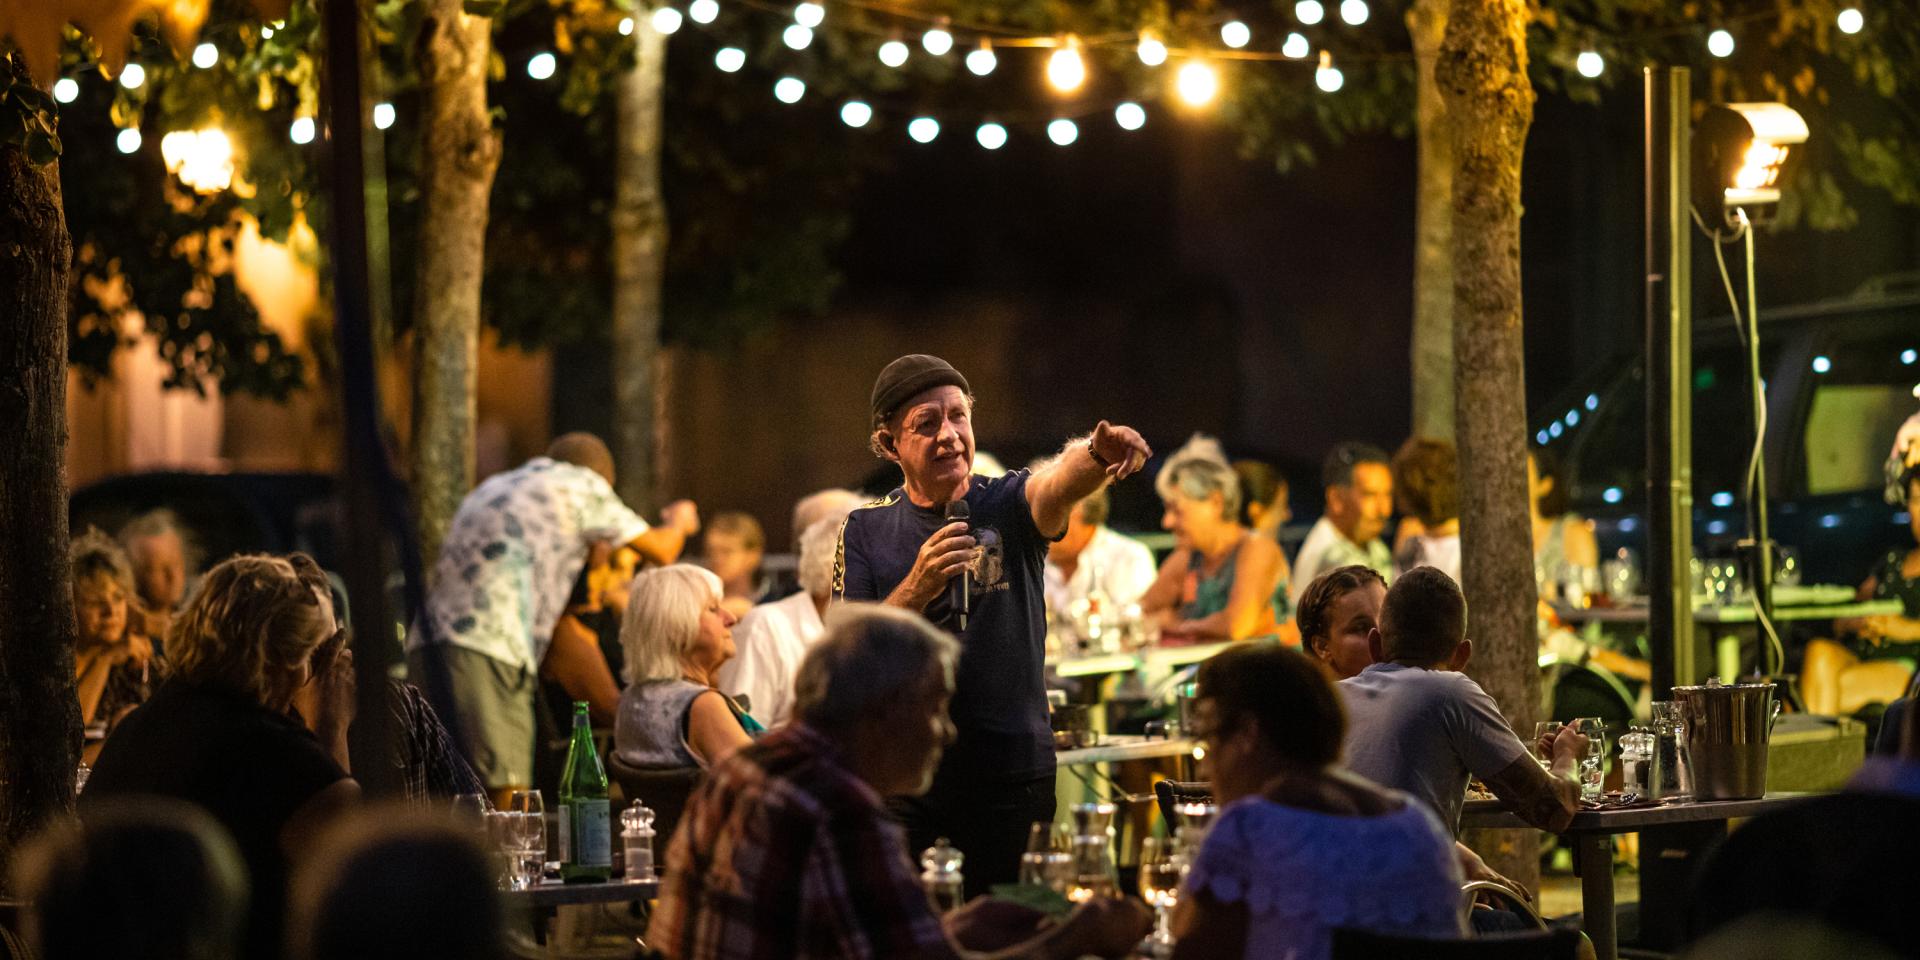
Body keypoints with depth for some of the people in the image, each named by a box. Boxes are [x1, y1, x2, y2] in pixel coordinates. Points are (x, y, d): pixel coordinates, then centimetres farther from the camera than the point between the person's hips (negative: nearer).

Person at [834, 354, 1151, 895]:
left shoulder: (1008, 508, 1)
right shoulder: (866, 532, 6)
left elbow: (1059, 483, -23)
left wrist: (1098, 453, -47)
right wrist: (916, 589, -19)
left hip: (1013, 774, -1)